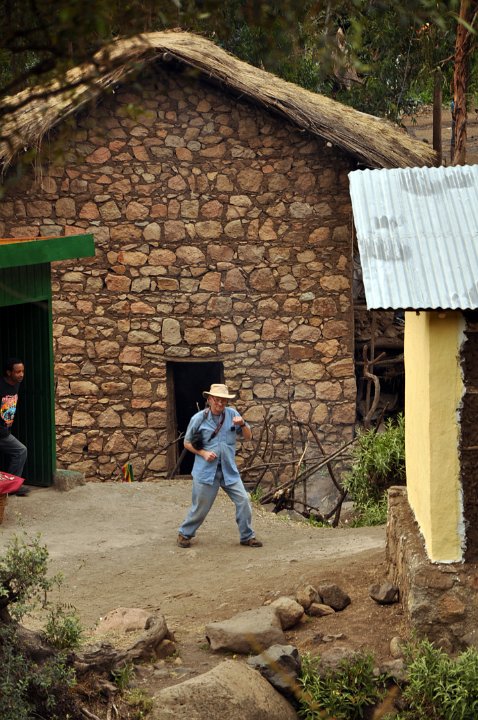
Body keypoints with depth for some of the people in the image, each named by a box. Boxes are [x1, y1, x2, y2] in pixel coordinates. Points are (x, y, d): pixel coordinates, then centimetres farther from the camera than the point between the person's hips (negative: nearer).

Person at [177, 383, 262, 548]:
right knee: (200, 507, 5)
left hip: (229, 470, 2)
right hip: (206, 471, -2)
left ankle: (247, 536, 10)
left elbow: (248, 437, 5)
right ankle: (185, 534, 27)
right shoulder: (199, 418, -5)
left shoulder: (232, 414, 0)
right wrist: (203, 453, -11)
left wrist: (243, 424, -16)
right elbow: (187, 443, 4)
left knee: (243, 500, -5)